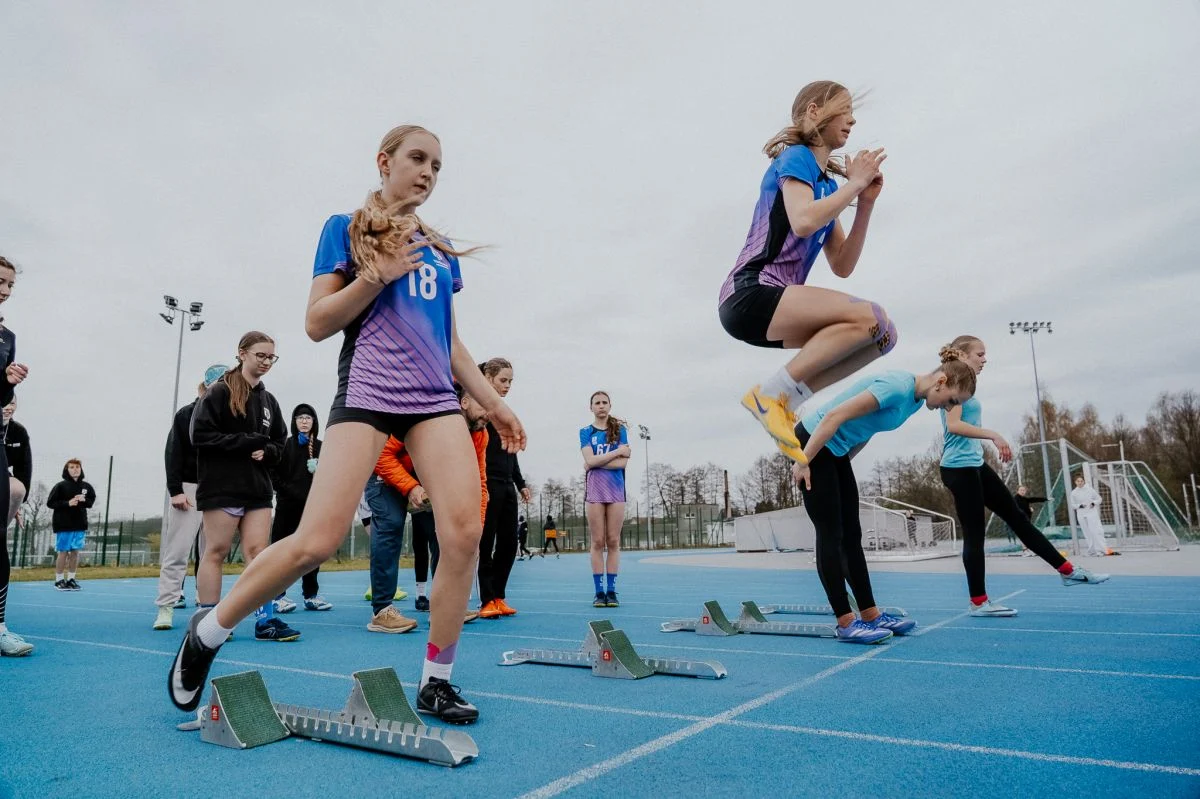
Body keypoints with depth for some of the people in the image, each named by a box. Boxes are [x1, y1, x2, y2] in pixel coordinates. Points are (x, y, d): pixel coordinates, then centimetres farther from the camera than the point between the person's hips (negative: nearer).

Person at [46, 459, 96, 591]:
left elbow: (92, 501, 13)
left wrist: (84, 500, -8)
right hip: (63, 525, -4)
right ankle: (59, 580, 11)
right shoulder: (60, 486, -6)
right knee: (63, 552, 0)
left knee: (75, 552, 7)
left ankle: (71, 579, 16)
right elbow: (50, 503, -7)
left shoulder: (86, 486, 5)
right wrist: (67, 503, -19)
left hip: (80, 525, 4)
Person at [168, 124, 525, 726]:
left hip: (436, 399, 5)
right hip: (366, 391, -4)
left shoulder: (441, 248, 21)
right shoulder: (346, 229, 7)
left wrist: (493, 403, 17)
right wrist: (380, 274, -11)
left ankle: (435, 683, 3)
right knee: (317, 542, -12)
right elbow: (316, 324, 0)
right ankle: (207, 632, 15)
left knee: (464, 532, -12)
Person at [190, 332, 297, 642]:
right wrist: (246, 443, -16)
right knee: (216, 551, 1)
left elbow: (279, 443, 17)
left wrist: (266, 451, -5)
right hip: (221, 486, -5)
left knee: (259, 552, 1)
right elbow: (200, 434, -11)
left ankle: (266, 620, 2)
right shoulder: (219, 392, -3)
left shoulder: (269, 400, 14)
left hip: (258, 487, 5)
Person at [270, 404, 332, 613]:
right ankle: (279, 596, 2)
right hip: (288, 506, -3)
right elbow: (274, 474, -3)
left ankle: (311, 595, 14)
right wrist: (290, 492, -11)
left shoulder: (321, 447, 10)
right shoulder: (285, 444, 3)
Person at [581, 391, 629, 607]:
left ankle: (612, 591, 4)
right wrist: (617, 451, -7)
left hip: (616, 489, 0)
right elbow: (590, 460, -7)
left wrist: (596, 463, -8)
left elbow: (623, 462, -4)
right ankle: (599, 591, 2)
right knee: (598, 542, -1)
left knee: (613, 541, 0)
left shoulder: (620, 429, 8)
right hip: (594, 489, 0)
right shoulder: (586, 432, 8)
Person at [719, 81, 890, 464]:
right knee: (871, 318, -22)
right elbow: (803, 222, -23)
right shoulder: (796, 157, -2)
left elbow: (842, 266, 16)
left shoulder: (828, 183, 22)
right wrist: (854, 184, -8)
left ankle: (786, 402, -1)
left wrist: (866, 202, 9)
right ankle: (771, 392, -15)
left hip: (774, 304, 9)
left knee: (882, 335, 3)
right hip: (749, 294, -9)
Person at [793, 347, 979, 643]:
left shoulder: (915, 400, 6)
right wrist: (803, 462, -24)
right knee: (831, 535, -6)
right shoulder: (897, 387, -24)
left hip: (836, 451, 10)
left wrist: (843, 463, 17)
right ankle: (846, 624, 0)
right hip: (813, 443, -10)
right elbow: (835, 415, -27)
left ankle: (871, 615, 16)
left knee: (851, 535, 10)